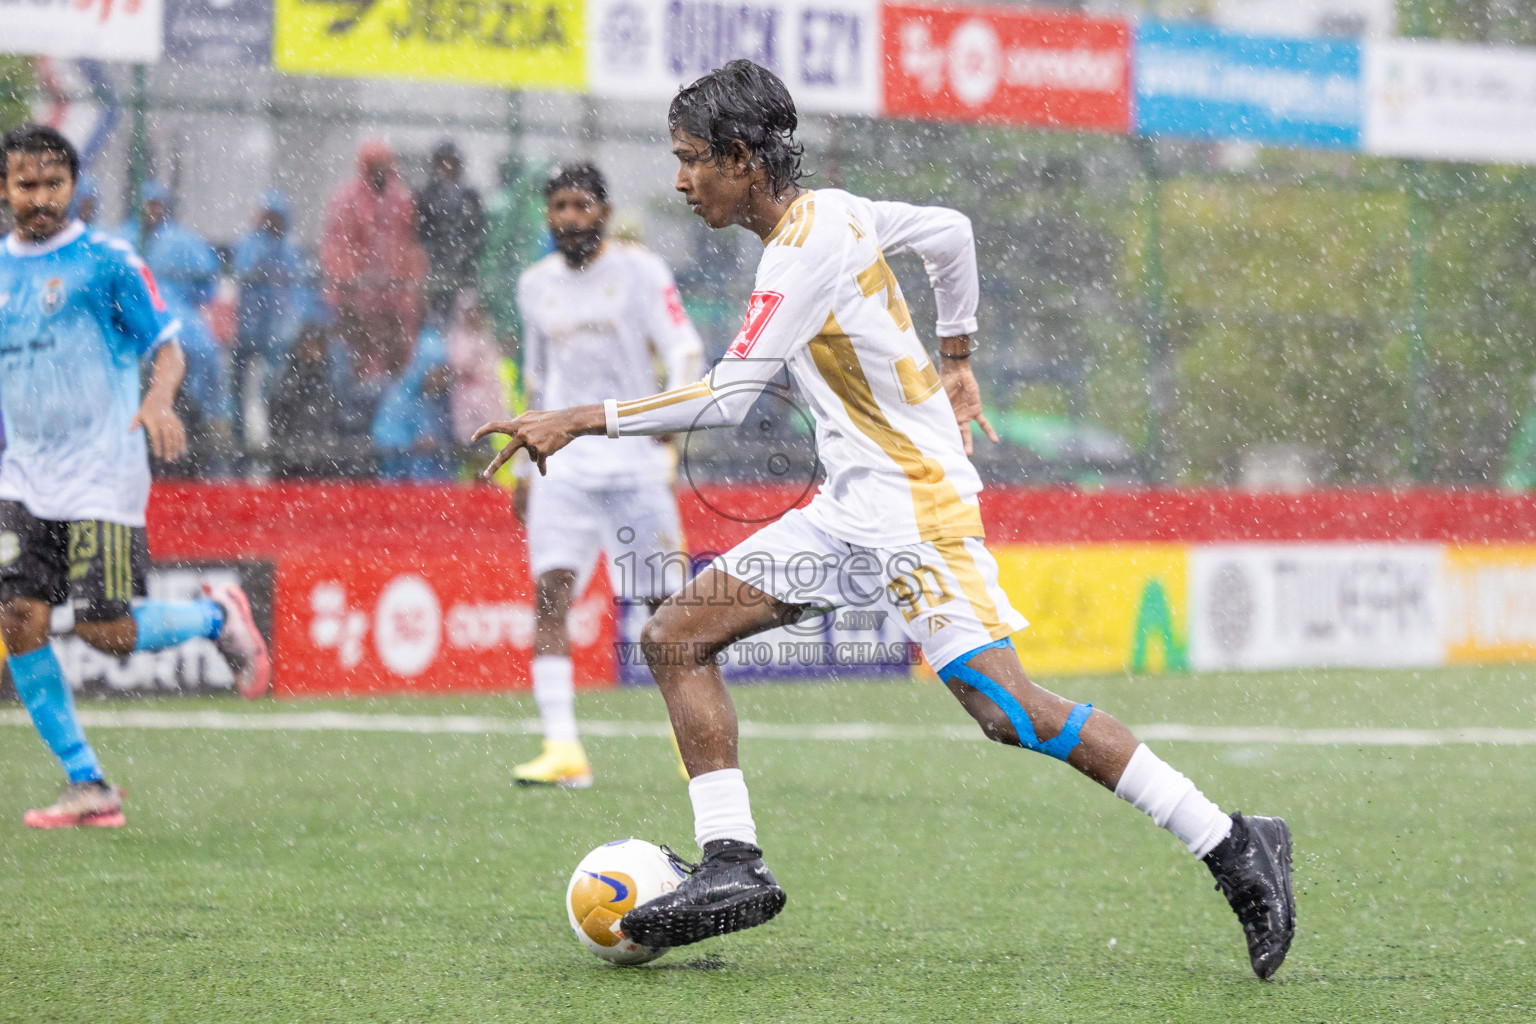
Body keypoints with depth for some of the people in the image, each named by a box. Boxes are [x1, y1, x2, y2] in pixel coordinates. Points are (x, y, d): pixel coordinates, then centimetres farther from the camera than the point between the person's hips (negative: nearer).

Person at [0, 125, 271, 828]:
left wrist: (158, 402, -22)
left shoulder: (106, 263, -4)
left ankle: (217, 616, 21)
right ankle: (88, 786, 0)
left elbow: (168, 349, -3)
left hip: (101, 476, -5)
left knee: (105, 631, -10)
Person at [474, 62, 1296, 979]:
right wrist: (955, 360, 30)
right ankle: (733, 864, -3)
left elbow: (728, 396, -21)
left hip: (916, 508, -10)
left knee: (1008, 710, -16)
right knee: (676, 637, 2)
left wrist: (583, 420, -18)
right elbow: (952, 233, 23)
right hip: (852, 512, 10)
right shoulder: (834, 210, 9)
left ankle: (1234, 848, -8)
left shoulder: (803, 253, -18)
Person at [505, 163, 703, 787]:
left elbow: (684, 349, -10)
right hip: (564, 466, 3)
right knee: (549, 594, -14)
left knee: (666, 604, 0)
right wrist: (525, 466, 23)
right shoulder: (536, 285, 13)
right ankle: (563, 751, -18)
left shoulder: (639, 271, -2)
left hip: (635, 462, -3)